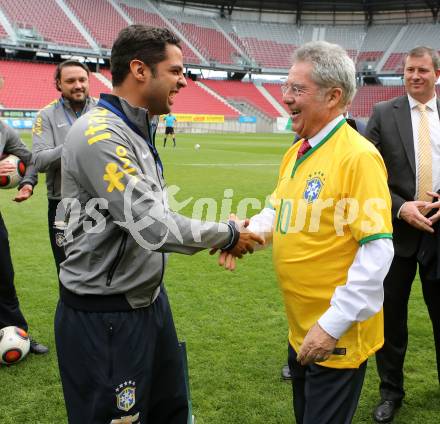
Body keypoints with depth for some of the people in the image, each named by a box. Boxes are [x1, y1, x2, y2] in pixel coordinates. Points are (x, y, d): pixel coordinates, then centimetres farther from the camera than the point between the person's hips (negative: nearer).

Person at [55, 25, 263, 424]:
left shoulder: (135, 132, 9)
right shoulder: (99, 134, -23)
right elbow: (152, 226, -27)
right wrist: (226, 235, -14)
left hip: (148, 299, 10)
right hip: (103, 316, -9)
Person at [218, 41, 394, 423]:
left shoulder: (358, 156, -21)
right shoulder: (295, 153, 5)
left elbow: (378, 249, -24)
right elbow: (278, 210, 17)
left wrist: (334, 324, -23)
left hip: (337, 335, -8)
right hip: (300, 329, 8)